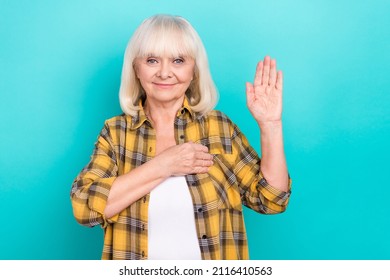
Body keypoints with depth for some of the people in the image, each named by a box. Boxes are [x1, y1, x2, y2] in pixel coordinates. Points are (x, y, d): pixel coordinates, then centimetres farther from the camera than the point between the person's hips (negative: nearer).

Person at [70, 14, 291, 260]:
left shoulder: (218, 126, -5)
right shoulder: (115, 131, -4)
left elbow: (271, 199, -7)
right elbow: (84, 207, -16)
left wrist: (270, 125, -16)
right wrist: (162, 166, -21)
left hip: (212, 266, 0)